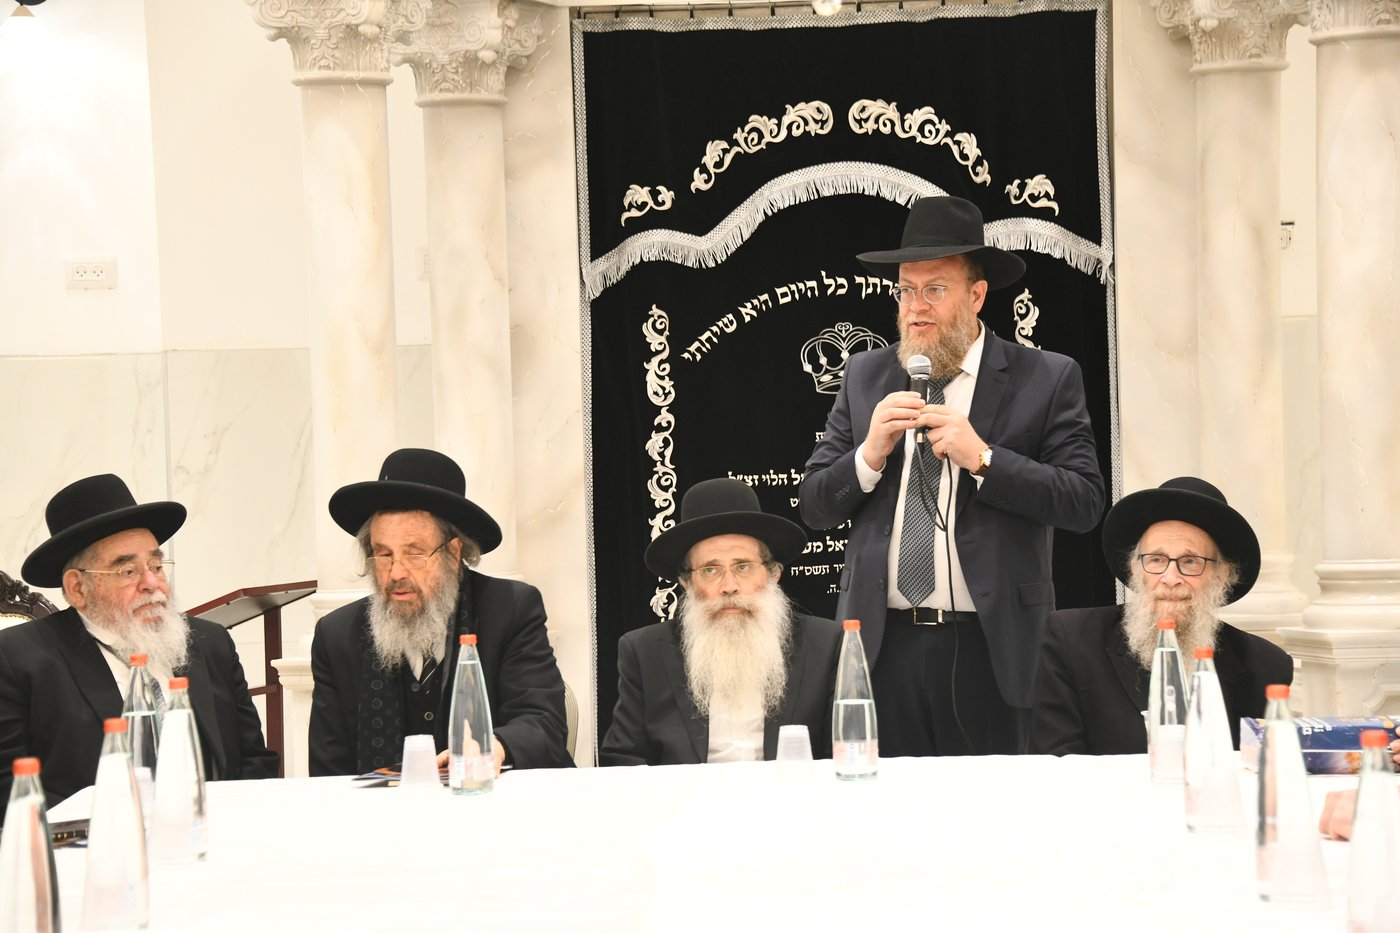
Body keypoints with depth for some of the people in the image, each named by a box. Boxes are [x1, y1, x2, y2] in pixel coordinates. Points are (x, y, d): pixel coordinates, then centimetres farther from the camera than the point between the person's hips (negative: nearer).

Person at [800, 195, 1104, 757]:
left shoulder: (1047, 379, 1)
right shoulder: (864, 377, 10)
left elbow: (1086, 503, -8)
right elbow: (814, 508, 8)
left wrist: (982, 459, -16)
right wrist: (871, 453, -9)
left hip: (990, 647, -2)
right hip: (882, 644, 2)